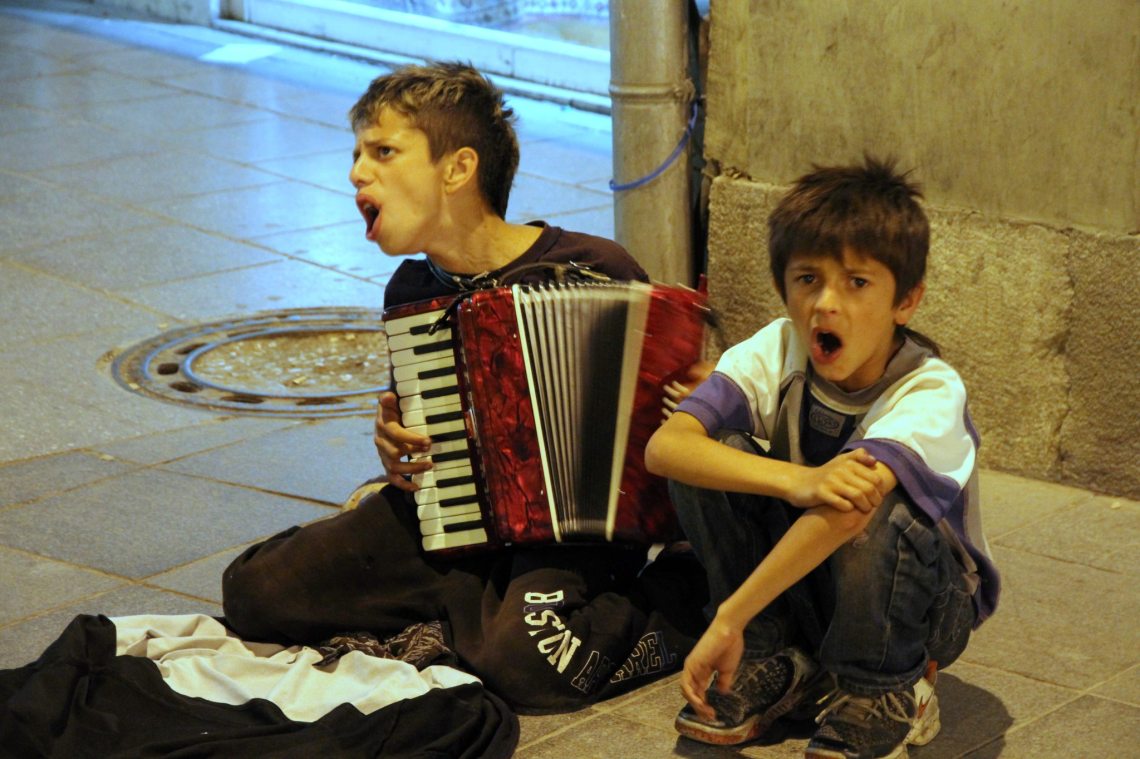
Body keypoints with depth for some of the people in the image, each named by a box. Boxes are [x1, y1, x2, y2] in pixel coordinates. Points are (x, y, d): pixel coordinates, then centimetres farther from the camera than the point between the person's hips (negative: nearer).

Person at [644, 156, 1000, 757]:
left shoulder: (931, 393, -27)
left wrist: (728, 620, -47)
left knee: (876, 510, -36)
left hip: (928, 605, -3)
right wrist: (797, 481, -45)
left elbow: (847, 508, -44)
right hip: (796, 585, 4)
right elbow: (662, 447, -30)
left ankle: (880, 695, -9)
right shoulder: (775, 354, -16)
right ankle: (774, 666, -4)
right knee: (713, 454, -20)